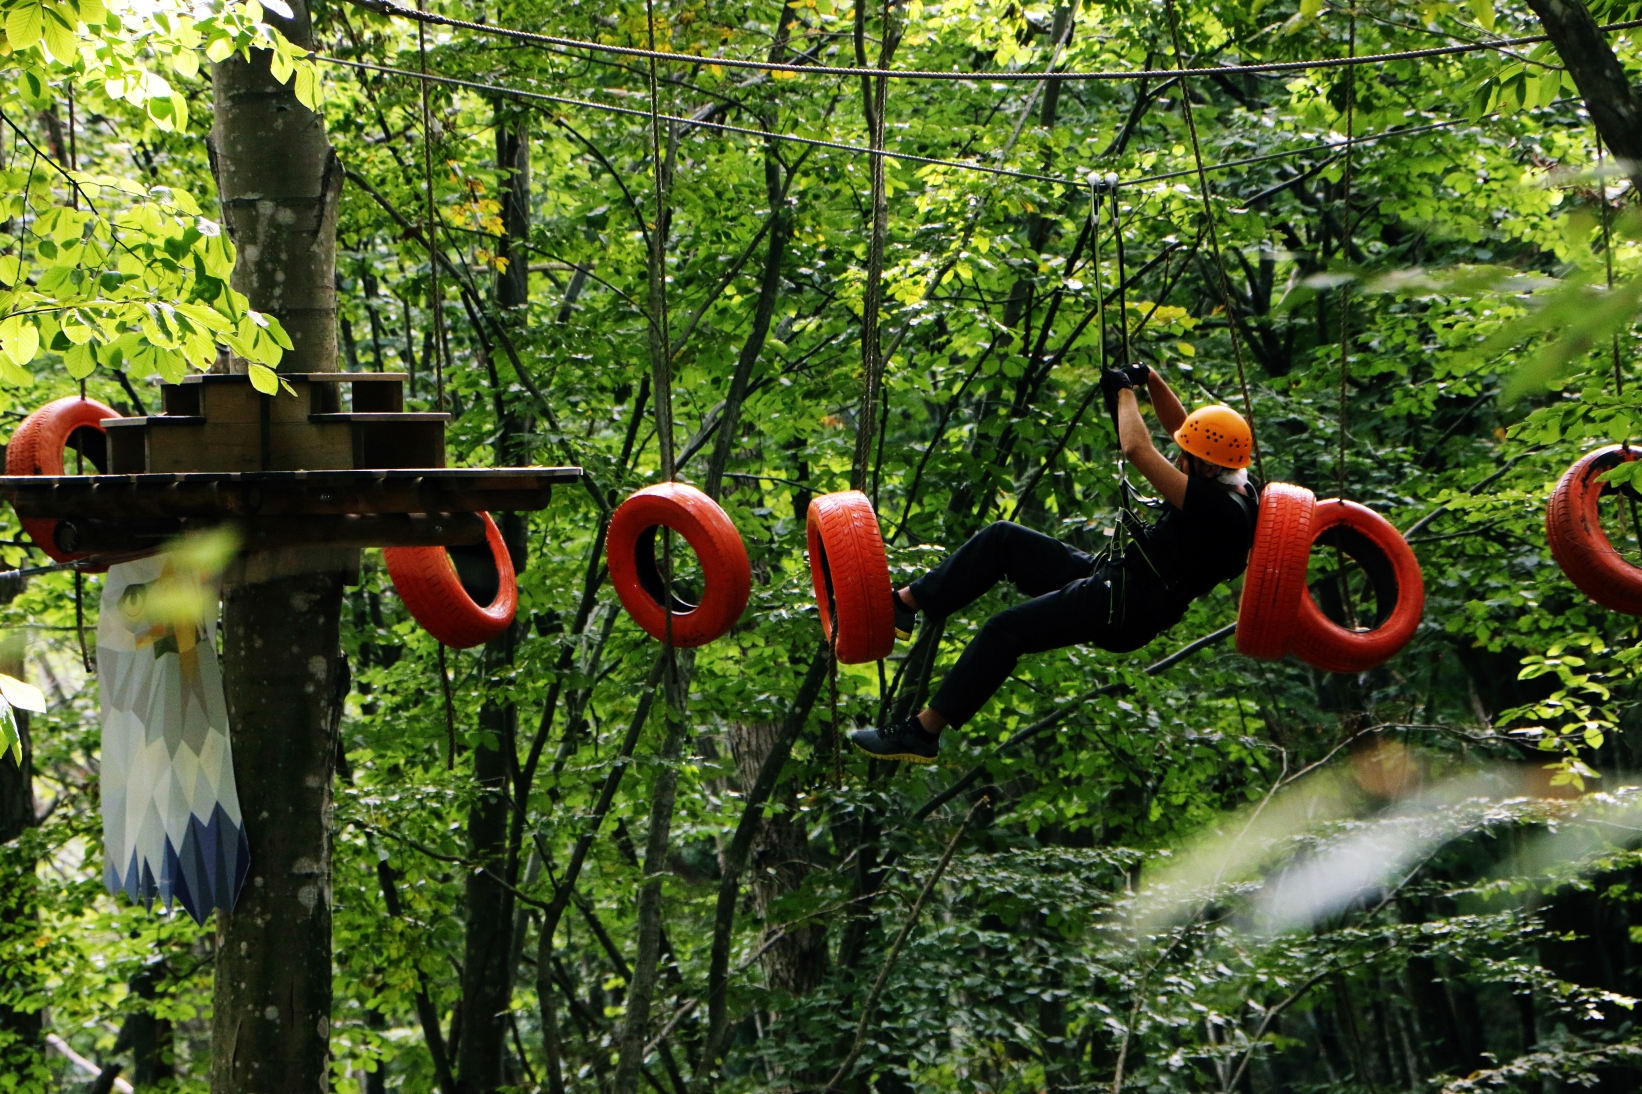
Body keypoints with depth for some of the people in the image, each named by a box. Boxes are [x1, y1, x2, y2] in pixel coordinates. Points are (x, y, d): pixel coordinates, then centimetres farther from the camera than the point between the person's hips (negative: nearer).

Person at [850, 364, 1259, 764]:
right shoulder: (1225, 484, 8)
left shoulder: (1221, 509, -22)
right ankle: (904, 604, 6)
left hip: (1124, 611, -11)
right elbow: (1182, 428, 24)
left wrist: (1125, 391, -9)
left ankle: (922, 733, -15)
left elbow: (1138, 450, -24)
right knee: (1001, 538, 4)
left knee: (1006, 628, -20)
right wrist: (1152, 381, 9)